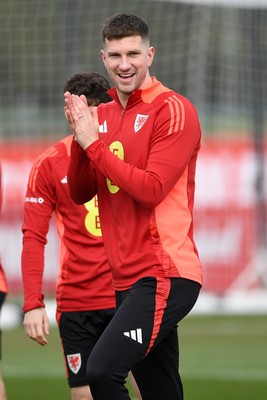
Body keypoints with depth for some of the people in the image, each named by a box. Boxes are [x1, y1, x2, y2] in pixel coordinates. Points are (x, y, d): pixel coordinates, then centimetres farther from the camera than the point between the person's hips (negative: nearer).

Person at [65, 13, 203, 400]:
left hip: (165, 275, -7)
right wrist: (80, 137, -5)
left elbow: (151, 189, -17)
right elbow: (80, 193, 11)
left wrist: (93, 143, -14)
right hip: (128, 278, 7)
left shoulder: (173, 109, -8)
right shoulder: (103, 114, 14)